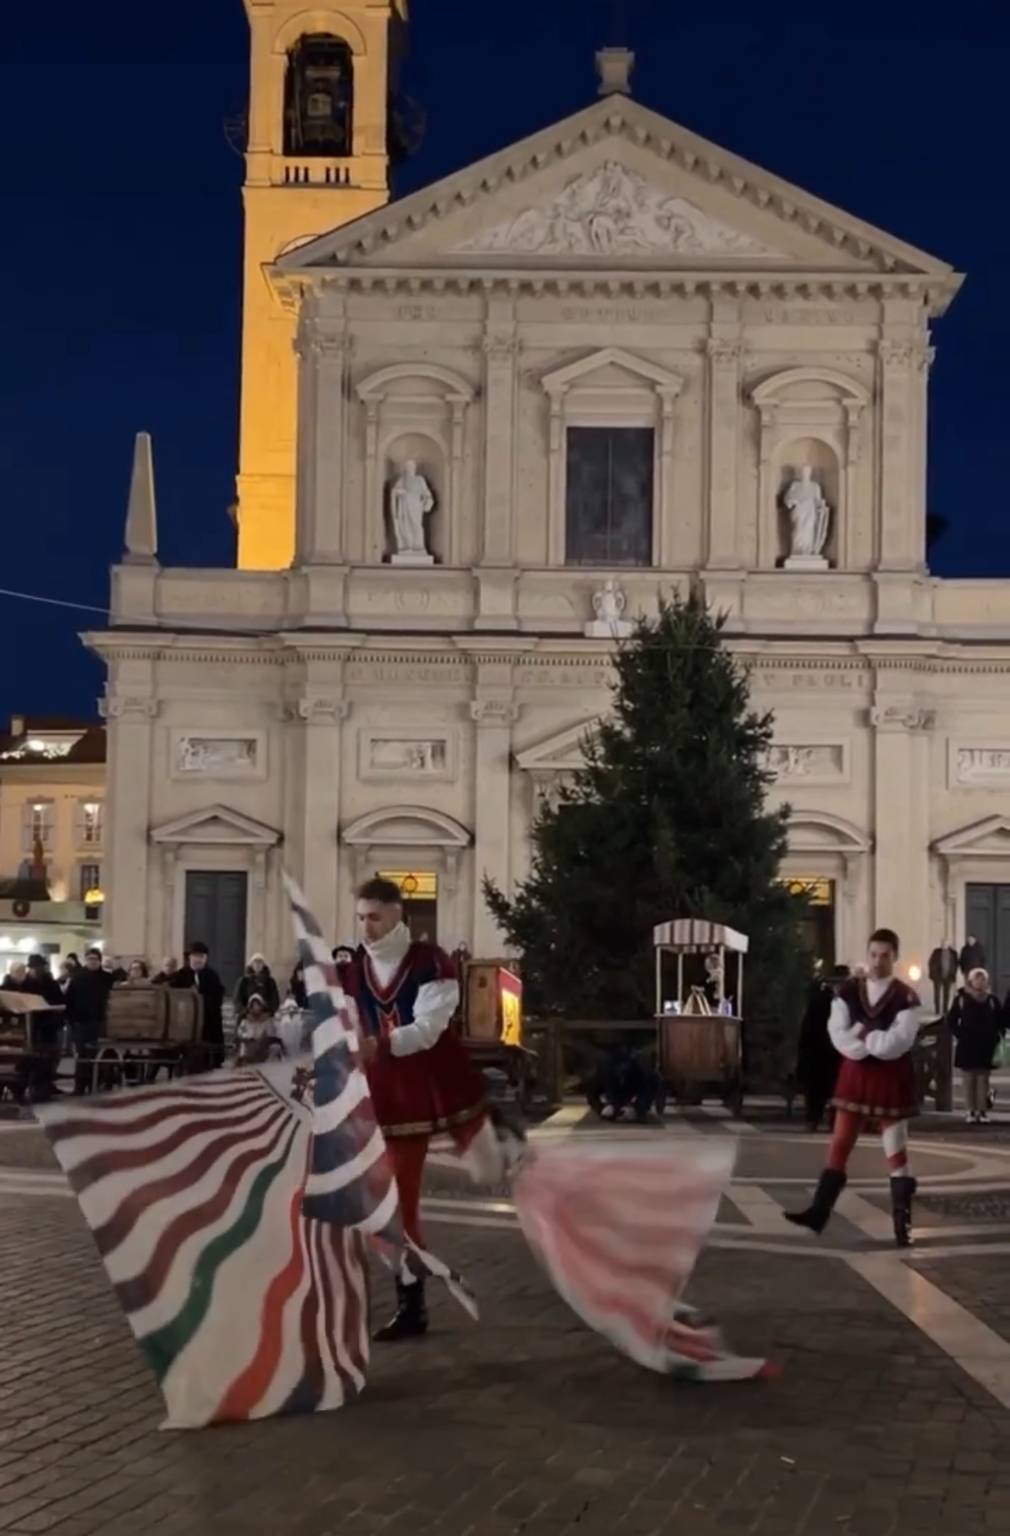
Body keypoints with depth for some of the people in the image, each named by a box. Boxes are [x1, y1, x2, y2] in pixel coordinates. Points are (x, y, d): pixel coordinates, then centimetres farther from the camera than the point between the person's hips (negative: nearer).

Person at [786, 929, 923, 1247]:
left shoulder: (906, 998, -9)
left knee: (896, 1154, 2)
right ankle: (819, 1213, 10)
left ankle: (902, 1223, 7)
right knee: (839, 1146, 6)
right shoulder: (847, 992, 2)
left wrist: (862, 1036, -15)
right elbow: (839, 1036, -9)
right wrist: (875, 1044, -18)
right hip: (854, 1076, 4)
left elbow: (897, 1043, -20)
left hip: (891, 1081, -3)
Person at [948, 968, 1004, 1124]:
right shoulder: (961, 999, 2)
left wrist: (996, 1037, -3)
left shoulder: (992, 1001, 5)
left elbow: (1001, 1022, 9)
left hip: (986, 1046, 1)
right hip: (966, 1046, -1)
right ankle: (971, 1112, 5)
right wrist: (959, 1034, -7)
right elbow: (951, 1020, 5)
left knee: (983, 1080, 3)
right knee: (969, 1080, 1)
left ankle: (983, 1111, 5)